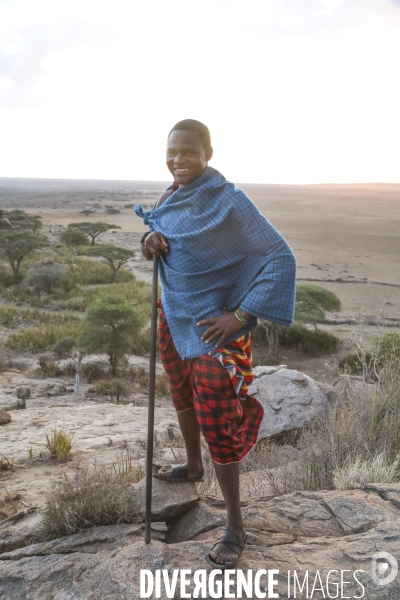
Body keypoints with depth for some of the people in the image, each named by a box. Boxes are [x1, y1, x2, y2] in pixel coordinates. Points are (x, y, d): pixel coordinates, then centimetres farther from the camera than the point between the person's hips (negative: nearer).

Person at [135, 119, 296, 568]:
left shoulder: (228, 202, -21)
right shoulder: (173, 195, 1)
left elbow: (280, 258, -22)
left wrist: (241, 315, -24)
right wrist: (150, 238, -8)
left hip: (213, 325, -8)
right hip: (175, 315, 8)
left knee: (217, 424, -3)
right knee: (182, 394, 25)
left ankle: (235, 527, 14)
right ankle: (192, 467, 52)